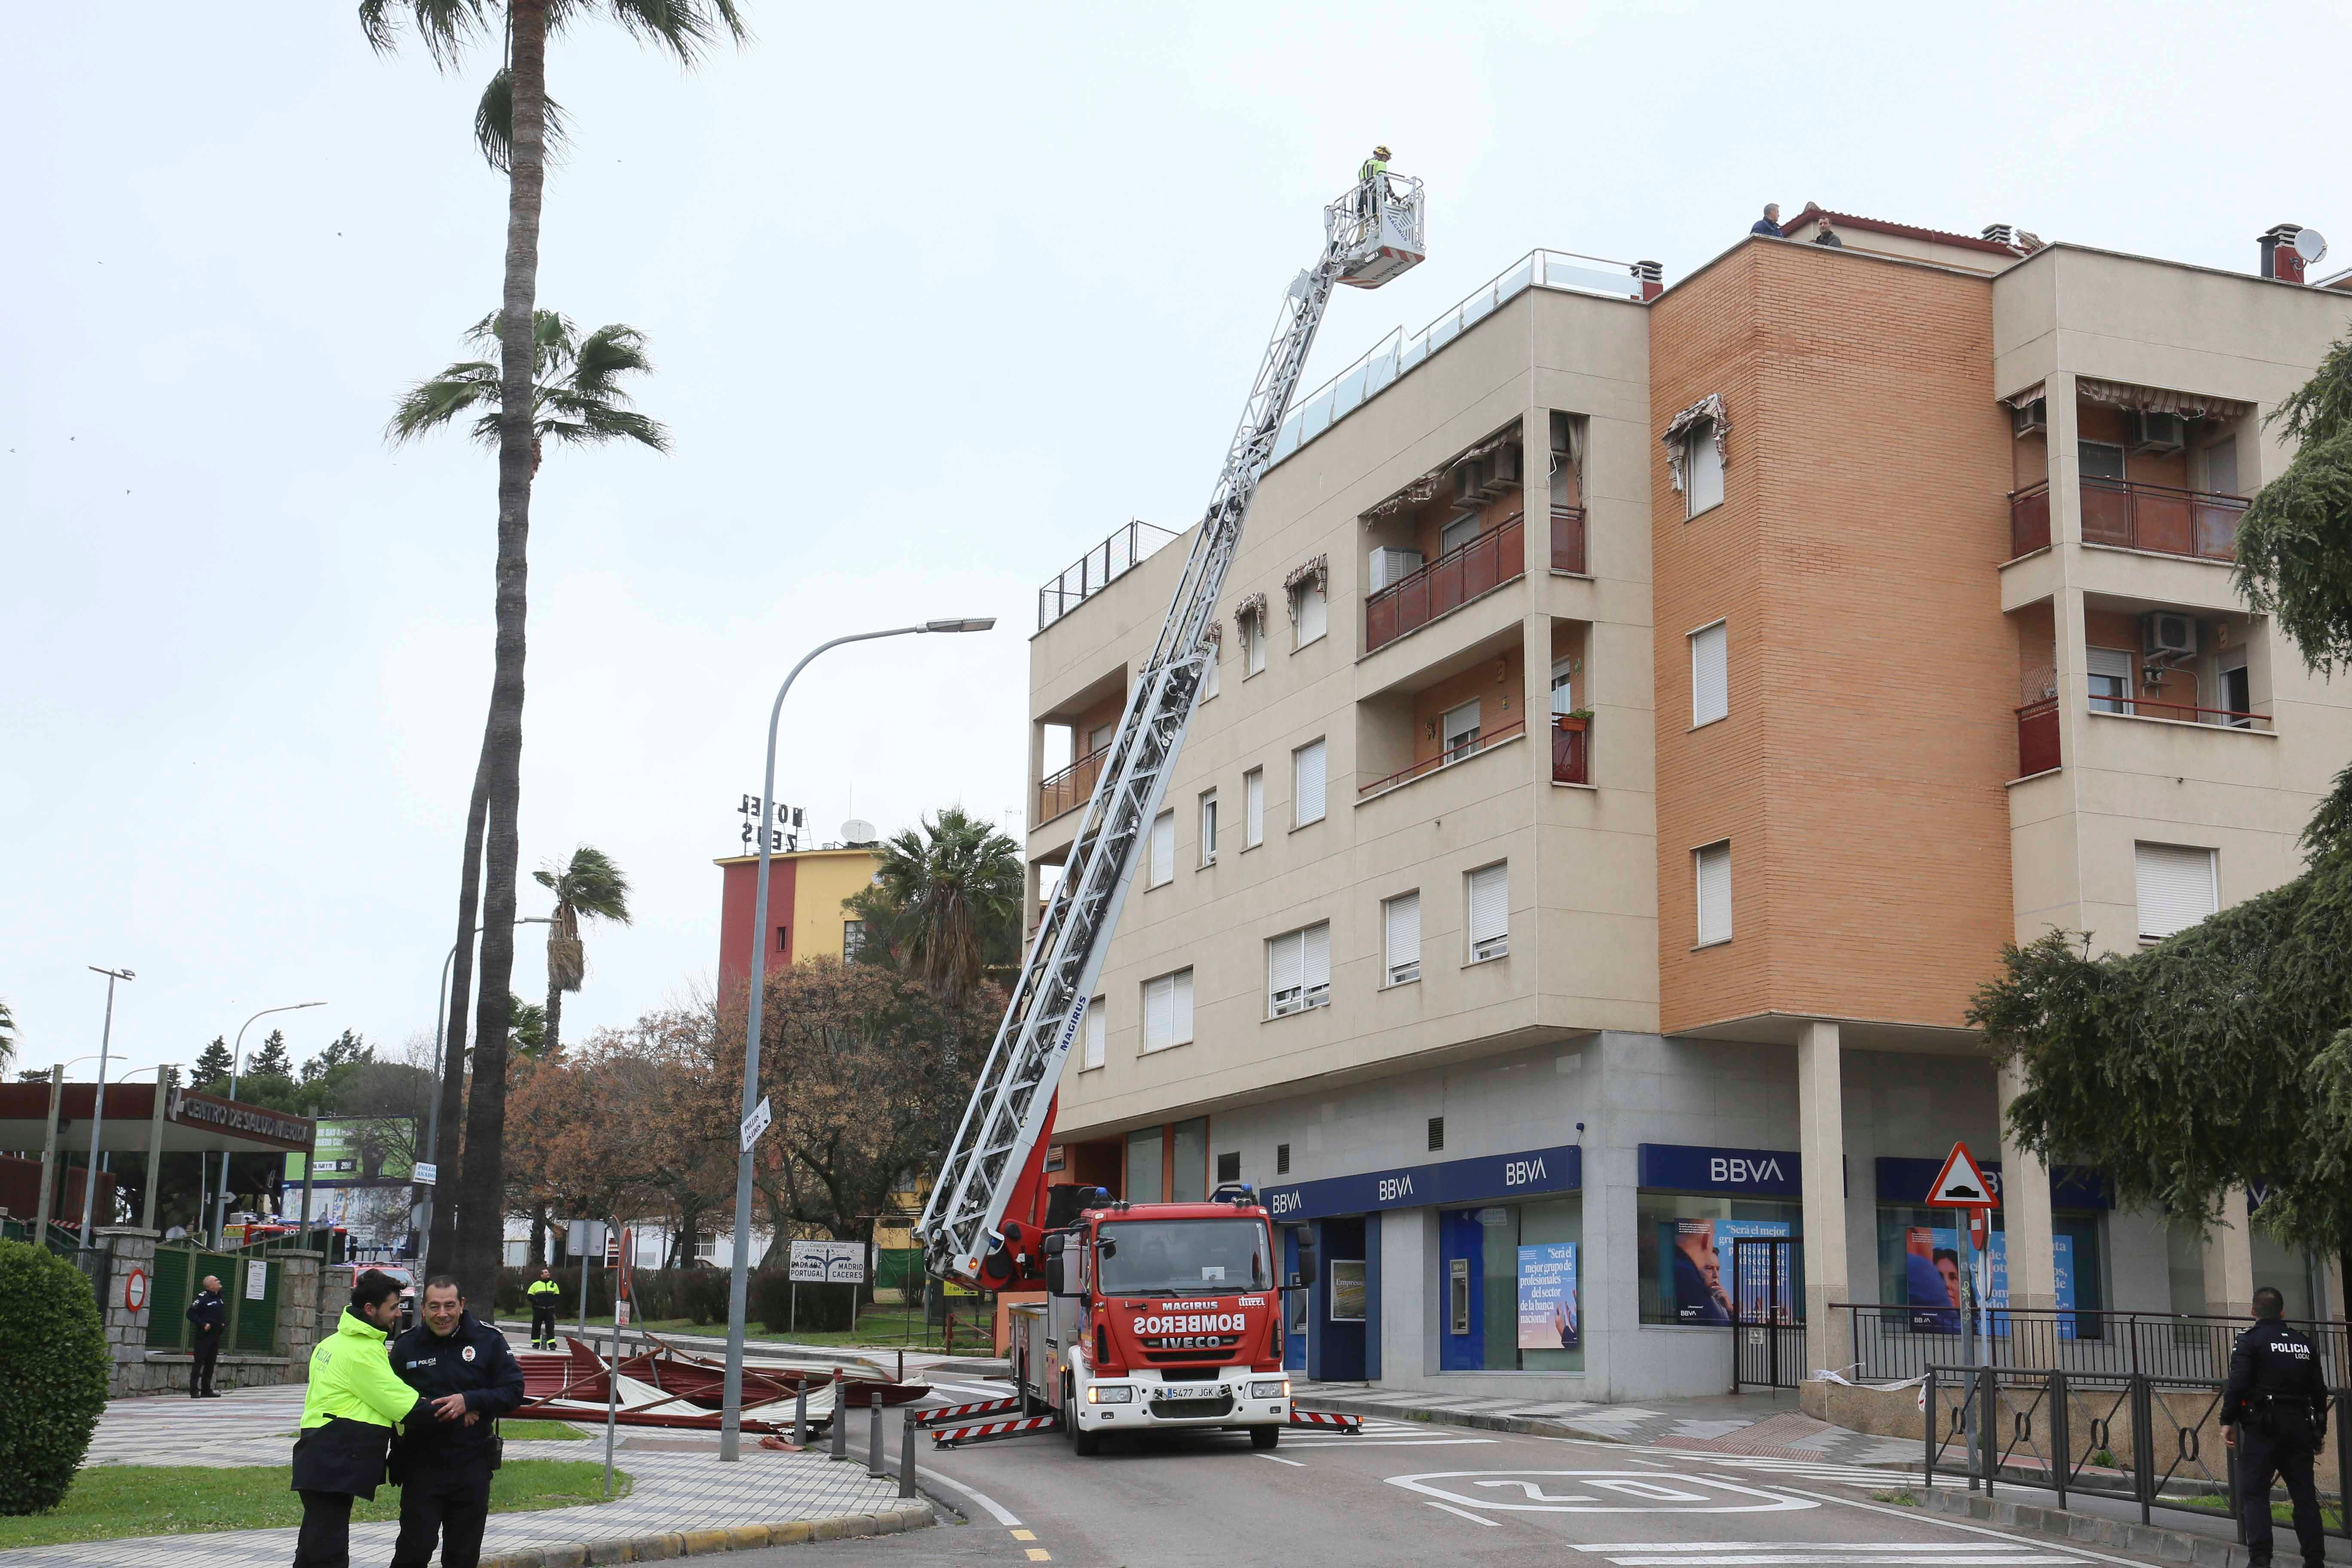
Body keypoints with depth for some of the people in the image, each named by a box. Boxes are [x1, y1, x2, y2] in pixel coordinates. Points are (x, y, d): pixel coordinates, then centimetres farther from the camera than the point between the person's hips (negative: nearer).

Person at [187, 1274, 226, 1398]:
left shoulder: (219, 1298, 14)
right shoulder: (203, 1297, -11)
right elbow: (191, 1313, -16)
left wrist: (224, 1325, 12)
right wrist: (203, 1324, -20)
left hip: (216, 1336, 8)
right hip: (204, 1335, -8)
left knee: (211, 1364, 11)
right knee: (198, 1363, -5)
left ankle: (206, 1390, 17)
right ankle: (194, 1391, -5)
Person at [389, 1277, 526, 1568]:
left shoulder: (489, 1340, -1)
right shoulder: (406, 1346, 1)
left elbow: (514, 1391, -6)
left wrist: (469, 1401, -20)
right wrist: (430, 1409, -12)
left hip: (472, 1467, 1)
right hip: (421, 1465, -1)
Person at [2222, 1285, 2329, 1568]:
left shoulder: (2250, 1341, -4)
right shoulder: (2304, 1343, 14)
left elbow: (2237, 1384, -14)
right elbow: (2319, 1391, 16)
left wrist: (2227, 1421, -8)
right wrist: (2320, 1430, 23)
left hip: (2263, 1428, -5)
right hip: (2300, 1426, 5)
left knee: (2254, 1492, -4)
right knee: (2304, 1494, 9)